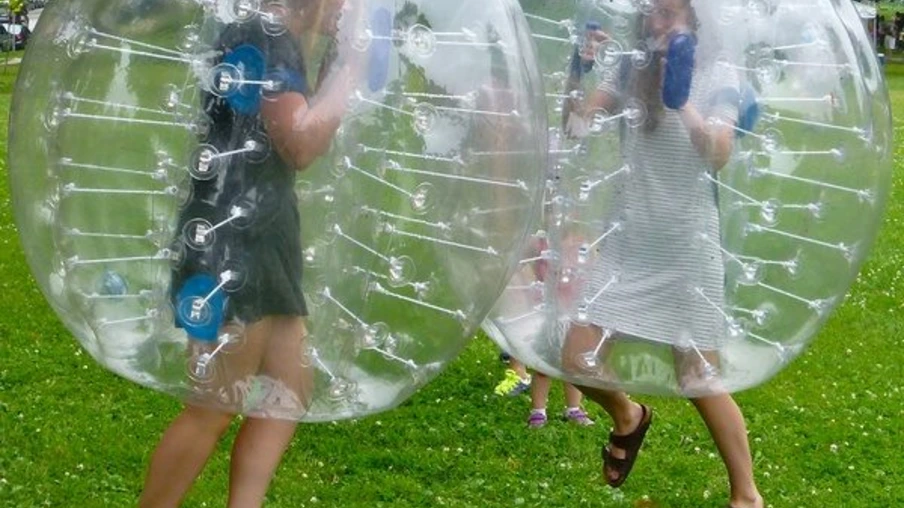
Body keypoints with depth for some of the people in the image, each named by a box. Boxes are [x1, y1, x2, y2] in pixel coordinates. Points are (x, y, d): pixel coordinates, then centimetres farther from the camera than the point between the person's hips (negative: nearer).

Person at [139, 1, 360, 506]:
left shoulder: (283, 46, 17)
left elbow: (310, 140, 24)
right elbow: (300, 146, -20)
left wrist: (337, 68, 15)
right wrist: (348, 68, -10)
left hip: (262, 241, 11)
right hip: (230, 241, -11)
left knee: (290, 388, 12)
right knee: (216, 408, -6)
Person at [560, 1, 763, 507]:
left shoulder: (718, 76, -7)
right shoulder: (633, 72, 4)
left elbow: (719, 155, -21)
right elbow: (576, 125, -2)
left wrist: (681, 101, -35)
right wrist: (580, 73, -17)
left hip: (687, 247, -4)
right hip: (628, 243, 4)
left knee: (700, 382, 1)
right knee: (578, 361, -1)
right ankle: (629, 416, 32)